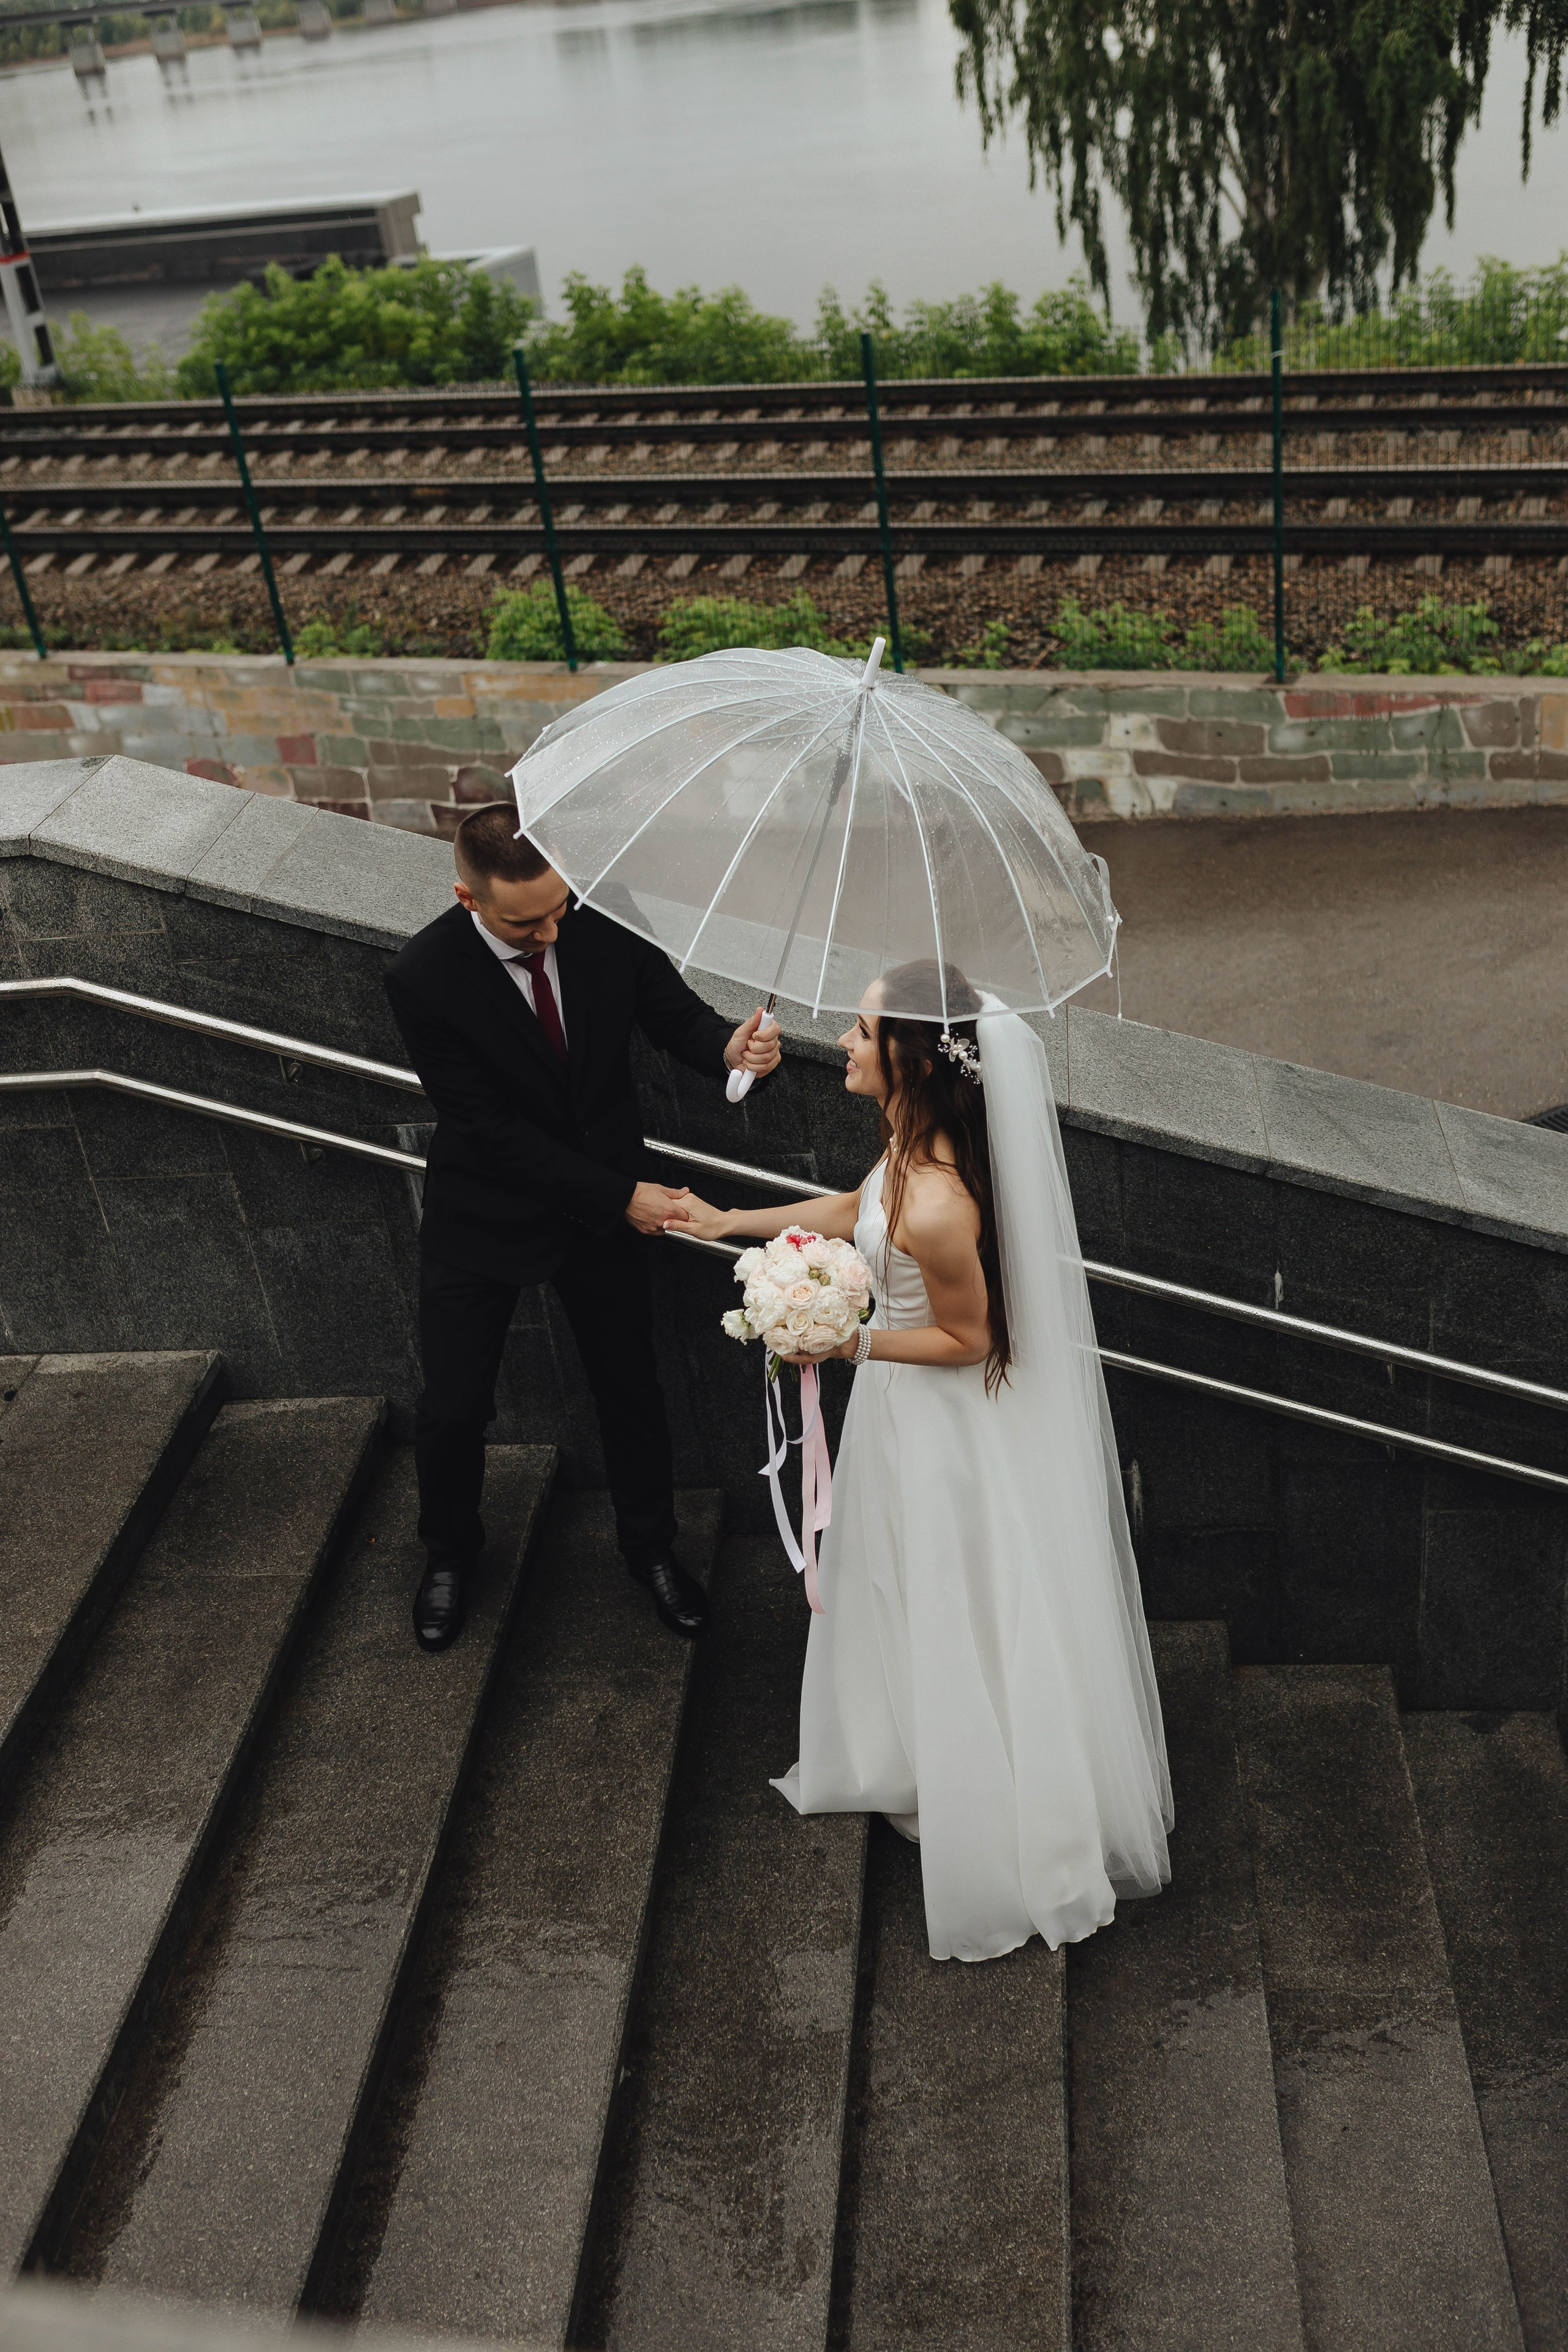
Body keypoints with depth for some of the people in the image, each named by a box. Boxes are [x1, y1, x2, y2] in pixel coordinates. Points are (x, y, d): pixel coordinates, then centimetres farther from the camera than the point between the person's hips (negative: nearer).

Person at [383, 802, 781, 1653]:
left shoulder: (604, 922, -19)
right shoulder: (422, 978, -28)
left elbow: (674, 1010, -5)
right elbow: (490, 1130, -24)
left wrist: (730, 1046, -30)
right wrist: (621, 1197, -24)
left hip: (608, 1195, 3)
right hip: (484, 1216, -2)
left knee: (631, 1385, 18)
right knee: (453, 1407, 12)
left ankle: (649, 1542, 45)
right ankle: (450, 1551, 44)